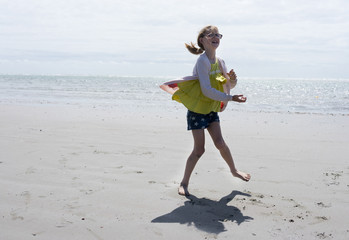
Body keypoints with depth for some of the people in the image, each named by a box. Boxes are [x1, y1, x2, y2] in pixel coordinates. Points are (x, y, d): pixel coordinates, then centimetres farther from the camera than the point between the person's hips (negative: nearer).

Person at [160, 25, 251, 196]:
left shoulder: (219, 62, 4)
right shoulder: (203, 60, -19)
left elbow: (228, 86, 13)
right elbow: (207, 90, -26)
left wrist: (232, 79, -11)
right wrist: (230, 98, -26)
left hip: (211, 109, 6)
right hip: (197, 110, -6)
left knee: (220, 143, 5)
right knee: (199, 149, -5)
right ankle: (184, 183, 11)